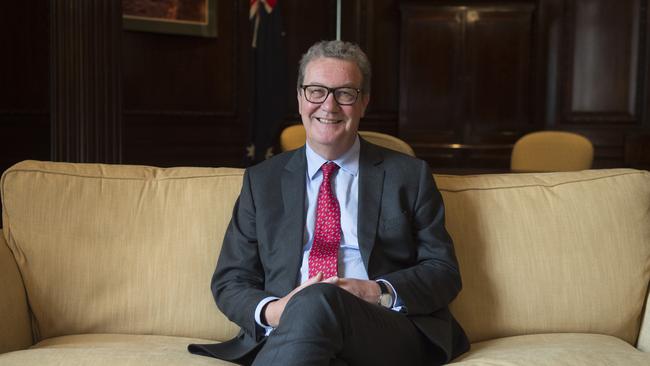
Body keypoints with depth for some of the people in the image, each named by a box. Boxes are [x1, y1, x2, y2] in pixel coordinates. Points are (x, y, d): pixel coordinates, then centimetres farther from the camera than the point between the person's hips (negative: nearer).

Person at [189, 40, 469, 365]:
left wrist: (379, 293, -12)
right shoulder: (261, 181, 17)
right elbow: (229, 281, 13)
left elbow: (444, 272, 9)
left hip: (388, 335, 0)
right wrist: (272, 311, -11)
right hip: (282, 336, 1)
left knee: (315, 303, -36)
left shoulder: (409, 176, 13)